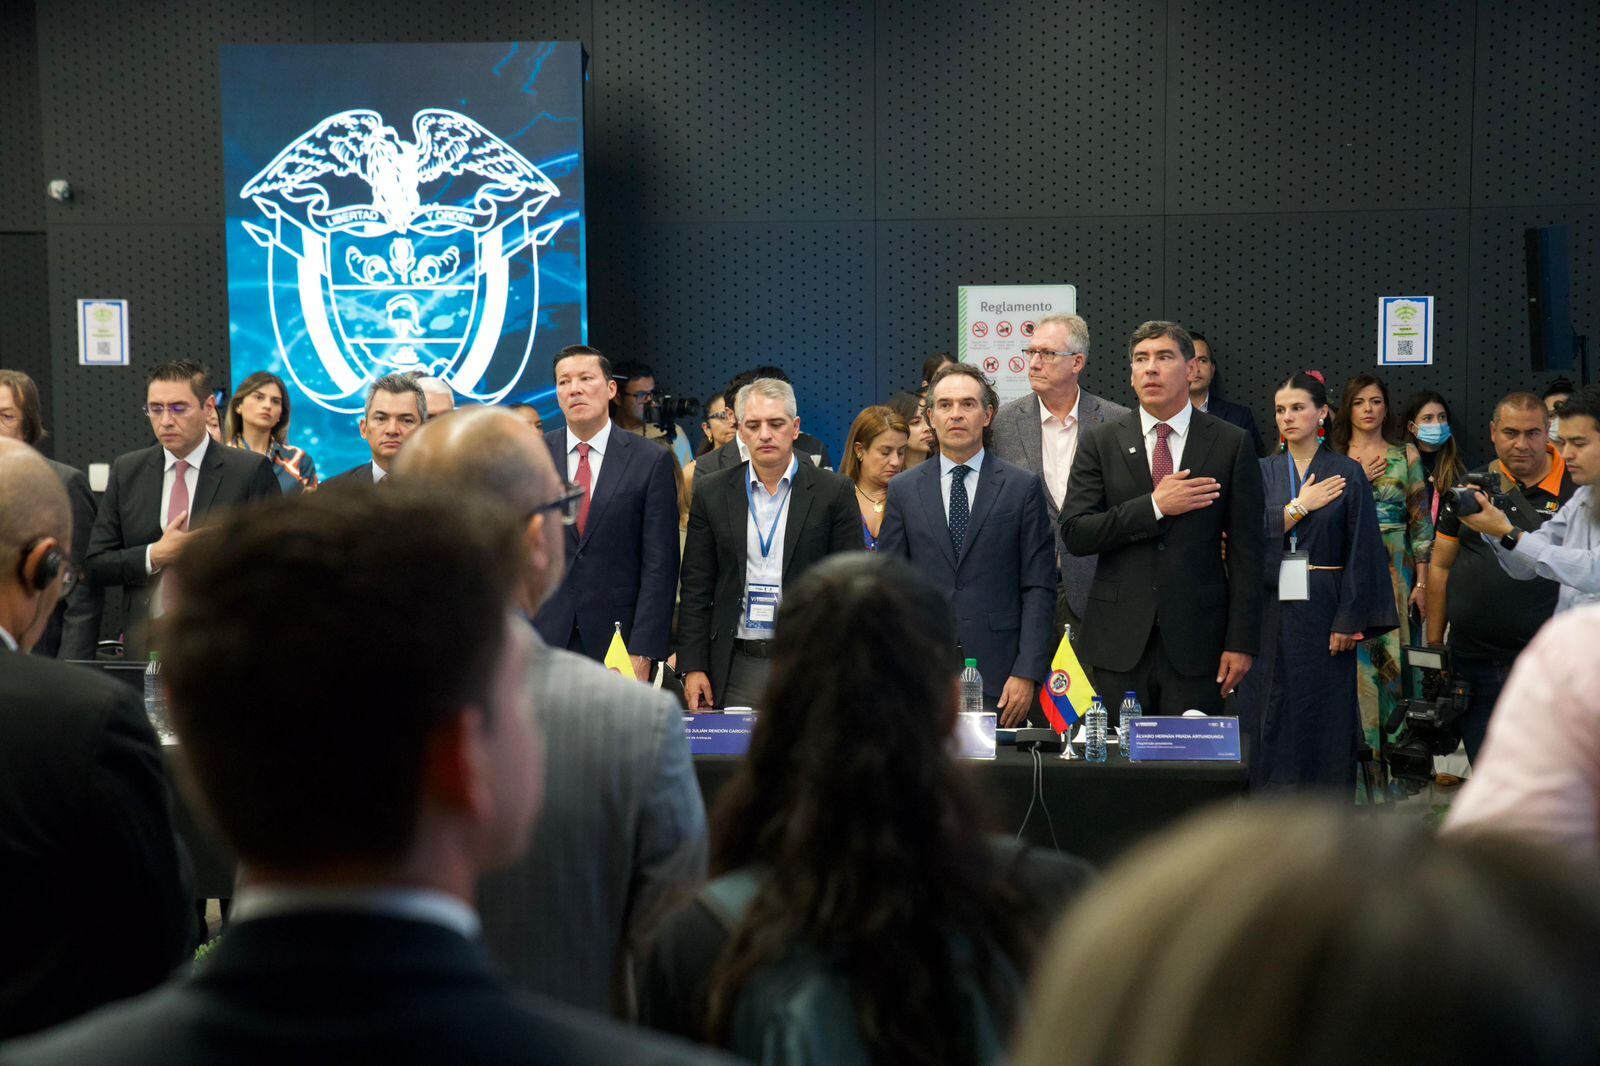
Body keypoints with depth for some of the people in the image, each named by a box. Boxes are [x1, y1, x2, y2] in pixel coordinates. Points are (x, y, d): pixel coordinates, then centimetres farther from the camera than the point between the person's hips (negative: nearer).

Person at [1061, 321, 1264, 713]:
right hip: (1119, 639, 1)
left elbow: (1245, 549, 2)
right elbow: (1074, 534, -2)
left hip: (1196, 636, -1)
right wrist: (1154, 506, -12)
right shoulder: (1099, 441, 6)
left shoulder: (1231, 443, 4)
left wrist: (1241, 642, -3)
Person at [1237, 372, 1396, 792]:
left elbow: (1361, 551, -3)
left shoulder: (1347, 474, 1)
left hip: (1323, 611, -2)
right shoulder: (1262, 472, 8)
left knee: (1326, 714, 0)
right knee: (1269, 714, 2)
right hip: (1271, 611, 2)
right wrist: (1300, 506, -9)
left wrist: (1349, 620, -10)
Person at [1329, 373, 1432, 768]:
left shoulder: (1405, 455, 8)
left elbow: (1421, 522, 6)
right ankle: (1359, 742, 1)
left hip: (1395, 568, 0)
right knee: (1356, 657, -5)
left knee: (1394, 657, -1)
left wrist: (1422, 582, 1)